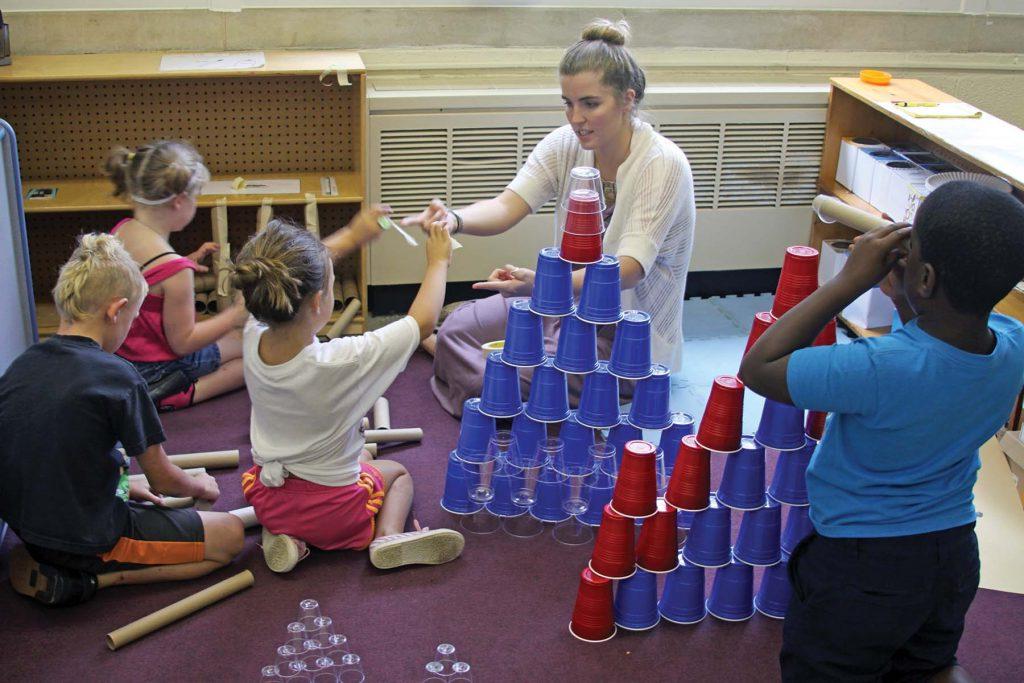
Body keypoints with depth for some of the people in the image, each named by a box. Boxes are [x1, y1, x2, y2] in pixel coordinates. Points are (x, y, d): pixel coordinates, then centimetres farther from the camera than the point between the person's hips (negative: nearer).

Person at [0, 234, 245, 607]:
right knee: (229, 534, 3)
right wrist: (201, 486, 14)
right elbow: (162, 480, -9)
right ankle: (88, 579, -6)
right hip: (86, 539, -7)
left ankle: (43, 562, 10)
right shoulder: (117, 376, -19)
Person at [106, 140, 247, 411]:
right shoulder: (174, 269, -30)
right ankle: (181, 395, -11)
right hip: (154, 370, -9)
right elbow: (183, 342, -21)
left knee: (235, 337, 25)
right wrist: (236, 314, -16)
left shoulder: (121, 230, -7)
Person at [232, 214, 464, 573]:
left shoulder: (253, 339, -19)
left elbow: (293, 276, 2)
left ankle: (281, 533, 13)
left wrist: (351, 236, 9)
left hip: (266, 499, 4)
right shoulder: (342, 362, -33)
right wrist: (438, 262, -3)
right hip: (332, 510, -4)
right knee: (397, 472, 27)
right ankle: (388, 536, 0)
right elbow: (422, 320, -19)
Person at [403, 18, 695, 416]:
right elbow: (506, 208, -17)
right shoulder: (565, 145, -6)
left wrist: (540, 284, -48)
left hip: (633, 338, -6)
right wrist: (455, 219, -41)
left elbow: (628, 270, -32)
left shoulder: (664, 165, -24)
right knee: (458, 327, -4)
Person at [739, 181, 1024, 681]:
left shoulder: (879, 368, -36)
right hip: (954, 547, 6)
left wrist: (851, 279, -23)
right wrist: (900, 289, -7)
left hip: (860, 563, -6)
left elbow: (757, 368, -21)